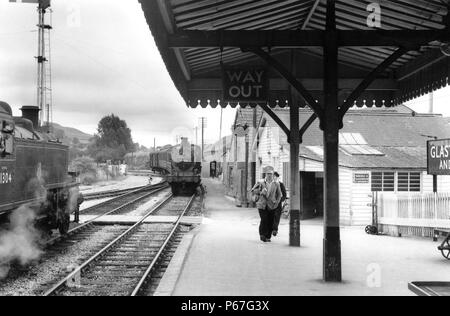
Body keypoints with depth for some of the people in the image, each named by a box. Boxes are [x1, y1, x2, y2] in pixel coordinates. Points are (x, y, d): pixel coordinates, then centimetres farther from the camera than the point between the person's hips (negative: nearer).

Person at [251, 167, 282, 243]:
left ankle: (268, 237, 15)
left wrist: (276, 202, 4)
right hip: (262, 205, -2)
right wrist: (260, 192, -13)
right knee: (264, 220, -12)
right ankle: (262, 235, 7)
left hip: (271, 206, 2)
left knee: (270, 222, 1)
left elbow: (279, 194, 16)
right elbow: (253, 190, 4)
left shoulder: (276, 184, 5)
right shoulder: (261, 183, 0)